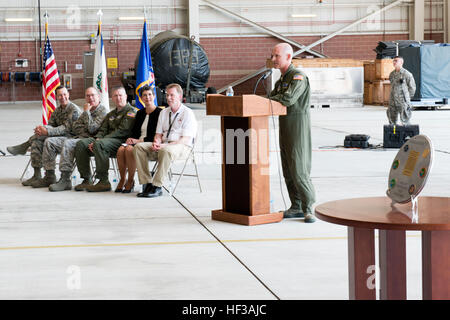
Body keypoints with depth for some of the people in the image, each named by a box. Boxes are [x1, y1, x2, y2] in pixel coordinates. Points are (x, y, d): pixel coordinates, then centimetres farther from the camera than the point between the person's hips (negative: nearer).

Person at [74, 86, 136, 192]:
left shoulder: (130, 112, 1)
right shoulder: (111, 114, 28)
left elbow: (122, 131, -12)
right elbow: (102, 130, 21)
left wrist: (99, 140, -16)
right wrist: (97, 139, -6)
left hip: (121, 141, -8)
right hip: (107, 140, 8)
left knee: (99, 145, -36)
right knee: (81, 144, -12)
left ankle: (104, 182, -32)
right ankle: (87, 180, -13)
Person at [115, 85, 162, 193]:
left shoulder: (159, 113, -3)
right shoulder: (140, 113, 20)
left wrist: (140, 141, -14)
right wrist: (131, 139, -3)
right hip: (136, 141, 6)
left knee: (129, 149, -33)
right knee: (121, 149, -26)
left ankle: (130, 180, -20)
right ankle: (122, 179, -16)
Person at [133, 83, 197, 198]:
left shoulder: (187, 113, -2)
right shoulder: (163, 113, 20)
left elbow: (186, 139, -11)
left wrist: (165, 145, -22)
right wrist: (156, 142, -7)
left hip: (181, 147, -6)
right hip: (163, 145, 6)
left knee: (166, 151, -41)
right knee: (138, 147, -17)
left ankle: (157, 187, -35)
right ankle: (147, 183, -23)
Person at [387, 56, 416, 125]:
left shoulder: (406, 74, -7)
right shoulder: (391, 74, 11)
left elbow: (412, 87, 0)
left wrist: (407, 97, 5)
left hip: (403, 102, -6)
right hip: (392, 101, 6)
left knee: (405, 121, -3)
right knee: (392, 121, 7)